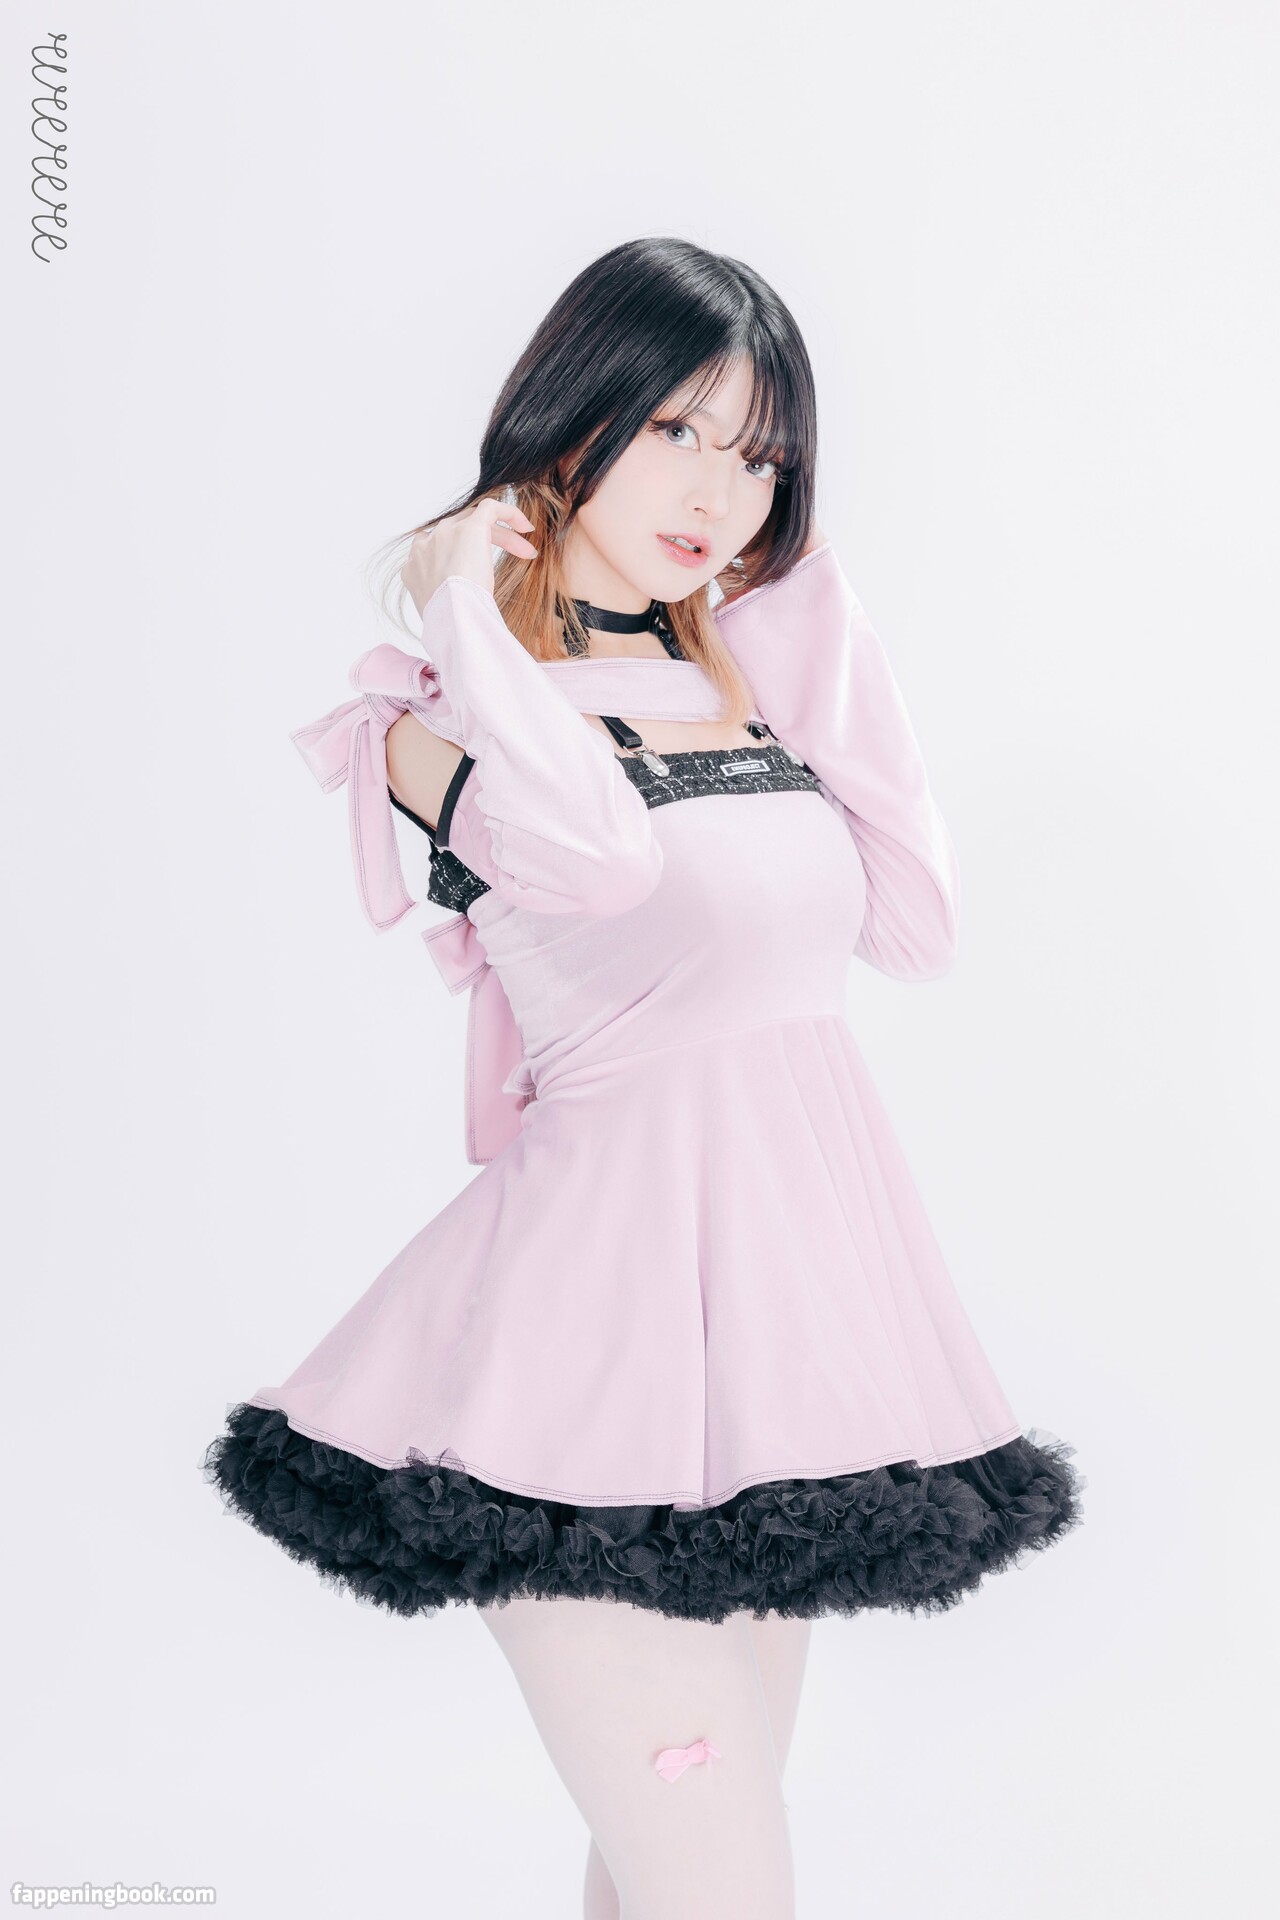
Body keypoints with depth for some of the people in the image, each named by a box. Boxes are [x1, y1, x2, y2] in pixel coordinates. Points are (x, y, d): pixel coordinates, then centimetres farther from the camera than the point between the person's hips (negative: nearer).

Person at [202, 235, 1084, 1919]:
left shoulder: (767, 656, 13)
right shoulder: (440, 704, -6)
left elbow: (918, 922, 11)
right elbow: (600, 851, -28)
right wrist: (469, 593, -13)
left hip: (809, 1242, 6)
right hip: (614, 1278, -6)